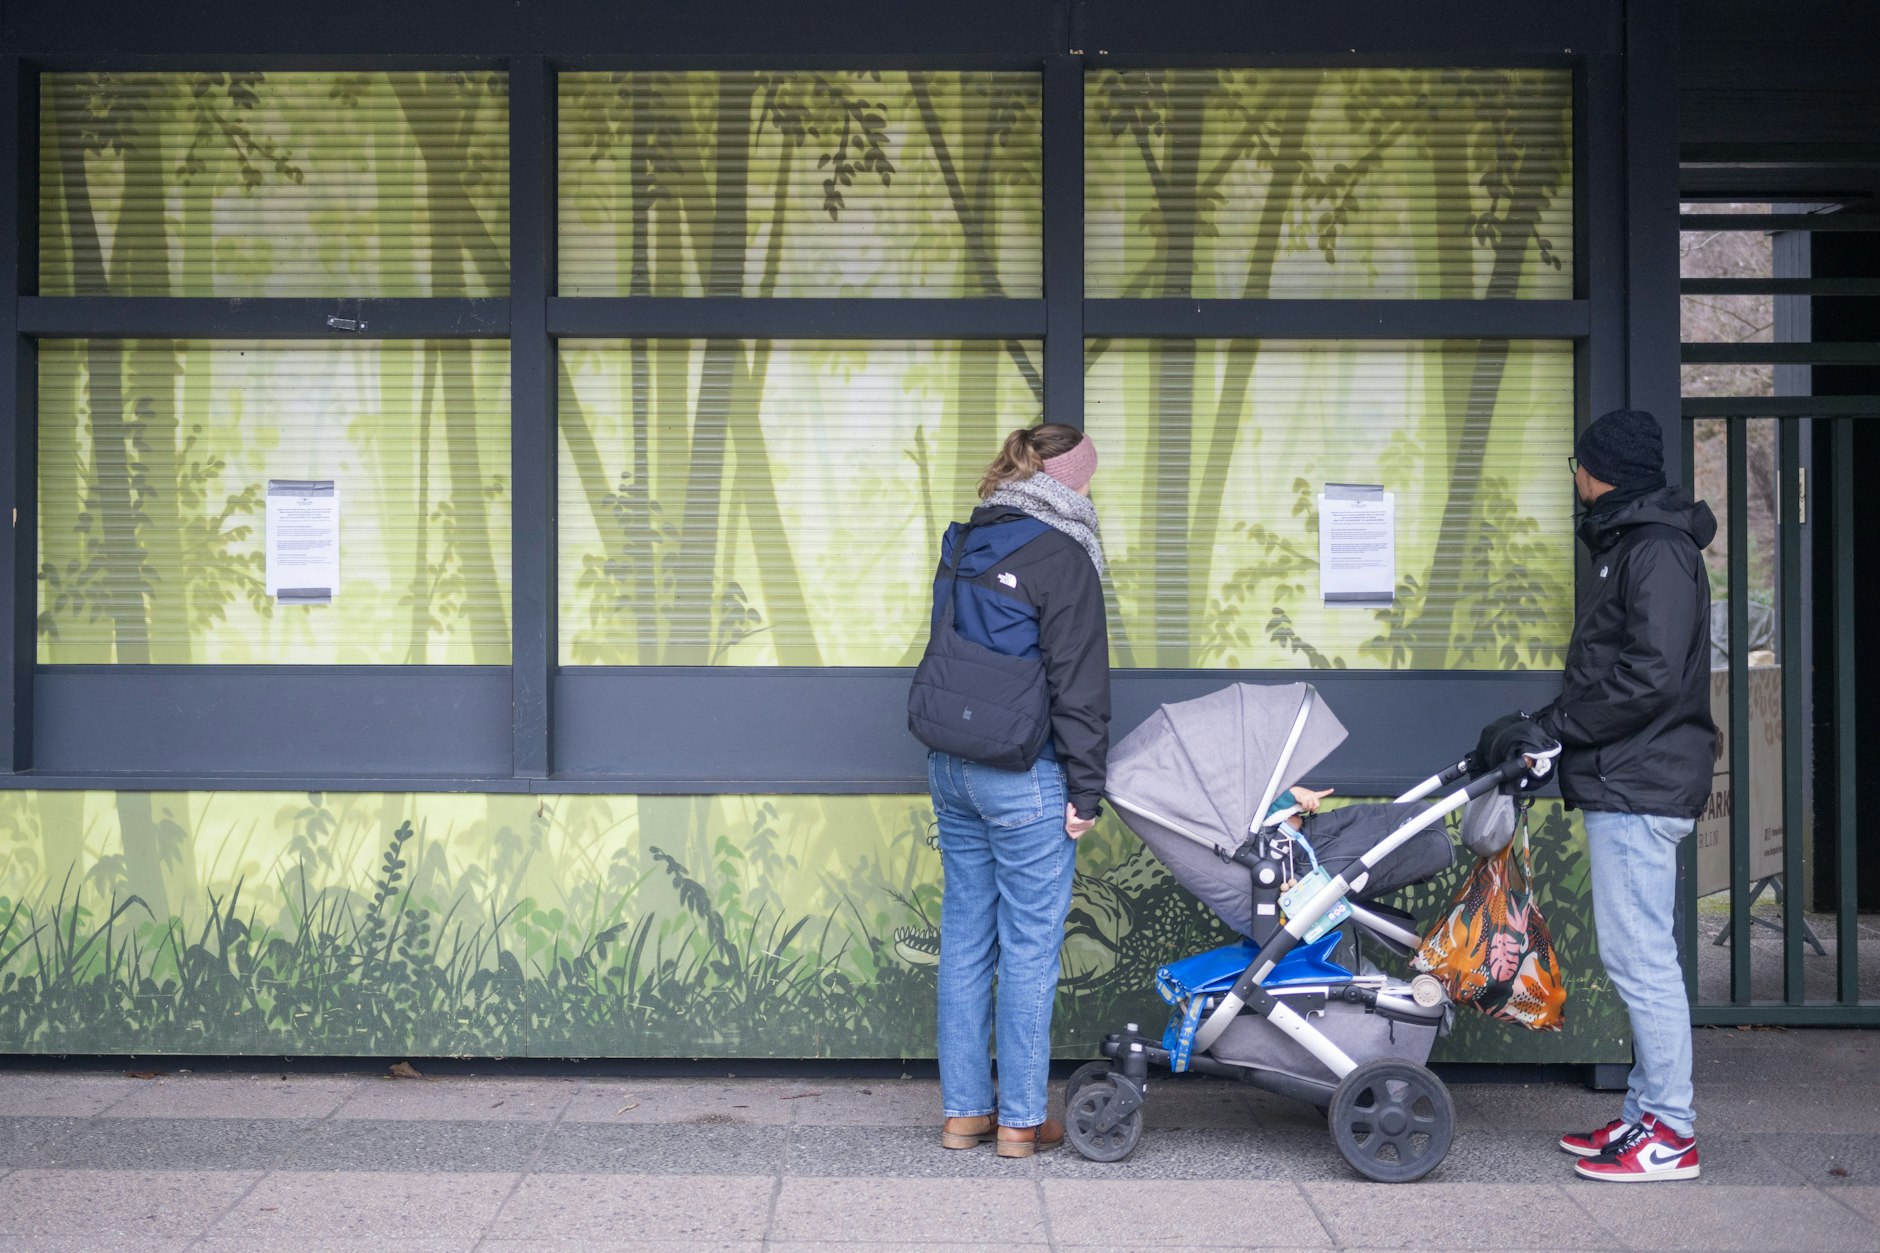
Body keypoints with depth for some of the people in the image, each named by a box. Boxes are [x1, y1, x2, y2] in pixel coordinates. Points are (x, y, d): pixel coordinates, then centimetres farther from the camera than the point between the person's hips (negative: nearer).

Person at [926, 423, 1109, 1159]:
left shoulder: (961, 547, 12)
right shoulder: (1061, 558, -11)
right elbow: (1079, 684, -13)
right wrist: (1085, 791, -9)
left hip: (951, 768, 7)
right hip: (1025, 779, -7)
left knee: (965, 936, 12)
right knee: (1029, 946, 1)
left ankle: (964, 1110, 18)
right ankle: (1021, 1119, 8)